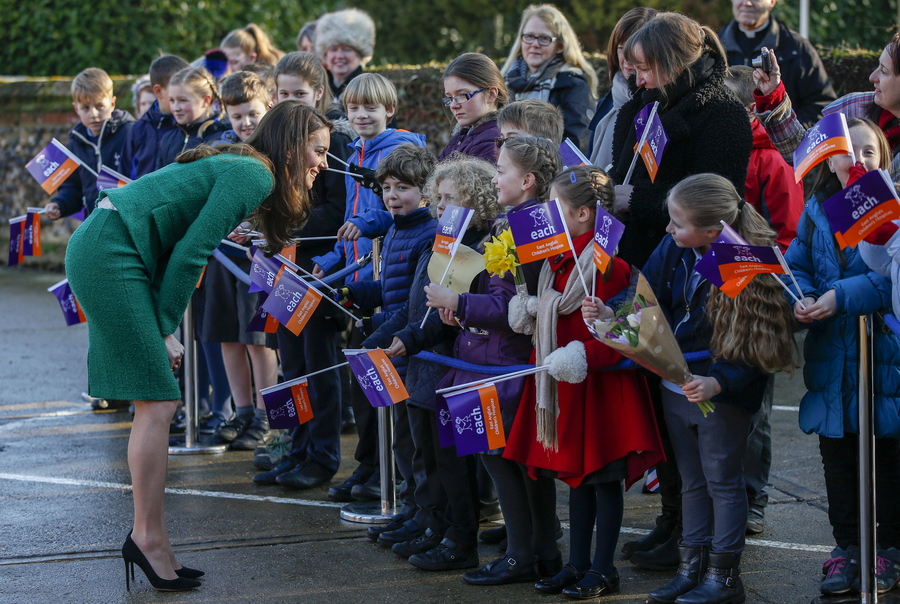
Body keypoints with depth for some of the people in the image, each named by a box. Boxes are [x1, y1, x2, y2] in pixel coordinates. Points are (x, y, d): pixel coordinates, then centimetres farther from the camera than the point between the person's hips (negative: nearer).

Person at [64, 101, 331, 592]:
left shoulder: (236, 167, 21)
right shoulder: (254, 175, -9)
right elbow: (190, 252, -15)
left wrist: (162, 328, 10)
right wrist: (164, 328, -8)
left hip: (98, 251, 10)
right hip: (110, 255, -10)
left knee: (155, 403, 9)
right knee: (158, 402, -9)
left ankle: (147, 540, 11)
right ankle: (149, 540, -4)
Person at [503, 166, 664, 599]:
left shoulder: (609, 264, -17)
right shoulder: (560, 259, 11)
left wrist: (585, 356, -28)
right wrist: (531, 315, 5)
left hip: (598, 385, -9)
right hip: (564, 386, 9)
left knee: (602, 476, 1)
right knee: (575, 473, 15)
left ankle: (603, 570, 10)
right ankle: (577, 564, 23)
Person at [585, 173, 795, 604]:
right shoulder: (674, 251, -5)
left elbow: (752, 349, -22)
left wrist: (717, 382, -34)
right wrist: (613, 314, -14)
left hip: (724, 394, -7)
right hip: (676, 387, 7)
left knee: (722, 481, 5)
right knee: (691, 481, 17)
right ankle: (691, 568, 27)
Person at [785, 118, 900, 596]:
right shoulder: (817, 210, 7)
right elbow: (797, 265, 8)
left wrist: (842, 297, -25)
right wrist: (802, 299, -13)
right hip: (831, 356, 5)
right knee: (836, 454, 12)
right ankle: (846, 547, 24)